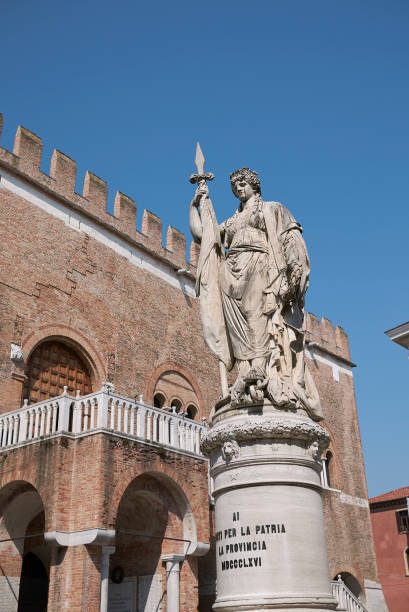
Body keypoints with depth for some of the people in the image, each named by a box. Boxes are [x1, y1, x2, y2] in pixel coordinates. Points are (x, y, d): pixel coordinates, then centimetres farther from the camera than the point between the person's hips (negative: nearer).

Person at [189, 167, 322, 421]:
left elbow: (292, 238, 5)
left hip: (260, 270, -5)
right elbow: (198, 232, 29)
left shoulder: (272, 209, 19)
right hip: (234, 275, 5)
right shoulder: (231, 222, 33)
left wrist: (293, 268, -13)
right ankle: (248, 382, -22)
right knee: (241, 331, -12)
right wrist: (197, 202, 34)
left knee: (261, 322, -23)